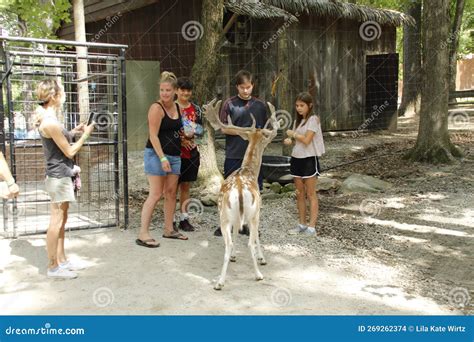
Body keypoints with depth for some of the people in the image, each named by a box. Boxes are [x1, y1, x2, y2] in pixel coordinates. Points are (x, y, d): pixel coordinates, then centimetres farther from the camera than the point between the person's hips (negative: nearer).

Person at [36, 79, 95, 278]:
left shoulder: (48, 119, 10)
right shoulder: (51, 123, -20)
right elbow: (70, 151, -15)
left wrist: (73, 132, 12)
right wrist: (85, 135, -4)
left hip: (60, 174, 10)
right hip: (59, 176, -10)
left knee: (61, 220, 16)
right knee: (56, 221, -4)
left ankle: (61, 260, 25)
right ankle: (53, 267, 4)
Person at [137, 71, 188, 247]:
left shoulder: (177, 107, 11)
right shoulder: (157, 108, -12)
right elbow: (153, 135, -17)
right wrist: (162, 158, -23)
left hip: (174, 155, 8)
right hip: (156, 155, -7)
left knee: (171, 193, 10)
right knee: (155, 194, -10)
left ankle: (168, 229, 21)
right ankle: (143, 234, -6)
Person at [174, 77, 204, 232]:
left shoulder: (196, 109, 9)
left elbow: (201, 130, 9)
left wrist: (191, 134, -11)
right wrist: (181, 139, -15)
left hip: (191, 153, 4)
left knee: (186, 186, 11)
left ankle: (184, 218, 19)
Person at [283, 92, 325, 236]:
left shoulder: (313, 119, -11)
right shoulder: (299, 120, 14)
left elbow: (306, 140, -19)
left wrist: (292, 133, -7)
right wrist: (290, 140, -4)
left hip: (309, 159, -8)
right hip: (297, 158, 8)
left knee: (311, 194, -2)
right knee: (299, 194, 11)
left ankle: (312, 227, 1)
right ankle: (302, 224, 19)